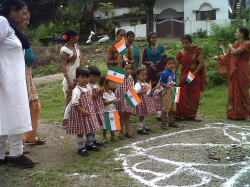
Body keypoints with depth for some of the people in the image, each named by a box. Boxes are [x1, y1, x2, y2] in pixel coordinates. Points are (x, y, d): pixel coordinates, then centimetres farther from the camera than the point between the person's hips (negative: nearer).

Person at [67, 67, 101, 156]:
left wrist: (91, 110, 15)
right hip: (79, 113, -8)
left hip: (89, 112, 8)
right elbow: (74, 103, -24)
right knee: (80, 131, 3)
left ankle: (90, 144, 36)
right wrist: (82, 110, -25)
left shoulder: (88, 88, 5)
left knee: (90, 129, 18)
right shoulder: (77, 90, -20)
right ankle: (81, 148, 14)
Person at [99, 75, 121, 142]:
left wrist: (116, 101, -7)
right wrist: (112, 102, -29)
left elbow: (114, 99, 15)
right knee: (105, 126, 3)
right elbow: (103, 103, -23)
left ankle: (113, 136, 28)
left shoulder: (111, 92, 7)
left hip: (112, 111, 8)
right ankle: (104, 138, 15)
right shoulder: (103, 93, -18)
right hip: (106, 111, -8)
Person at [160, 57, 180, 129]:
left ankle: (171, 122, 26)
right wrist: (166, 85, -26)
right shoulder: (164, 73, -11)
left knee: (172, 109, 14)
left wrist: (175, 86, 5)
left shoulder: (174, 74, 12)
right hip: (166, 92, -8)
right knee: (165, 109, -3)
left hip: (173, 92, 8)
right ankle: (163, 123, 5)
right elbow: (161, 83, -12)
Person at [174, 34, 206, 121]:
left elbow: (201, 63, -7)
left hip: (195, 76, -1)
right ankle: (180, 114, 3)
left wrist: (194, 73, -13)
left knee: (194, 96, 1)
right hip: (184, 76, 1)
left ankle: (192, 115, 11)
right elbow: (175, 67, 3)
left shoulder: (196, 50, -4)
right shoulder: (180, 53, 2)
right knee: (182, 96, -7)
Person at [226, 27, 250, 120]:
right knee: (233, 91, 9)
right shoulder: (236, 44, 14)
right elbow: (228, 56, 16)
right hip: (233, 71, 7)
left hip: (241, 71, -7)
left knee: (242, 91, -5)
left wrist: (230, 46, -4)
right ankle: (234, 113, 17)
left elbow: (235, 52, -22)